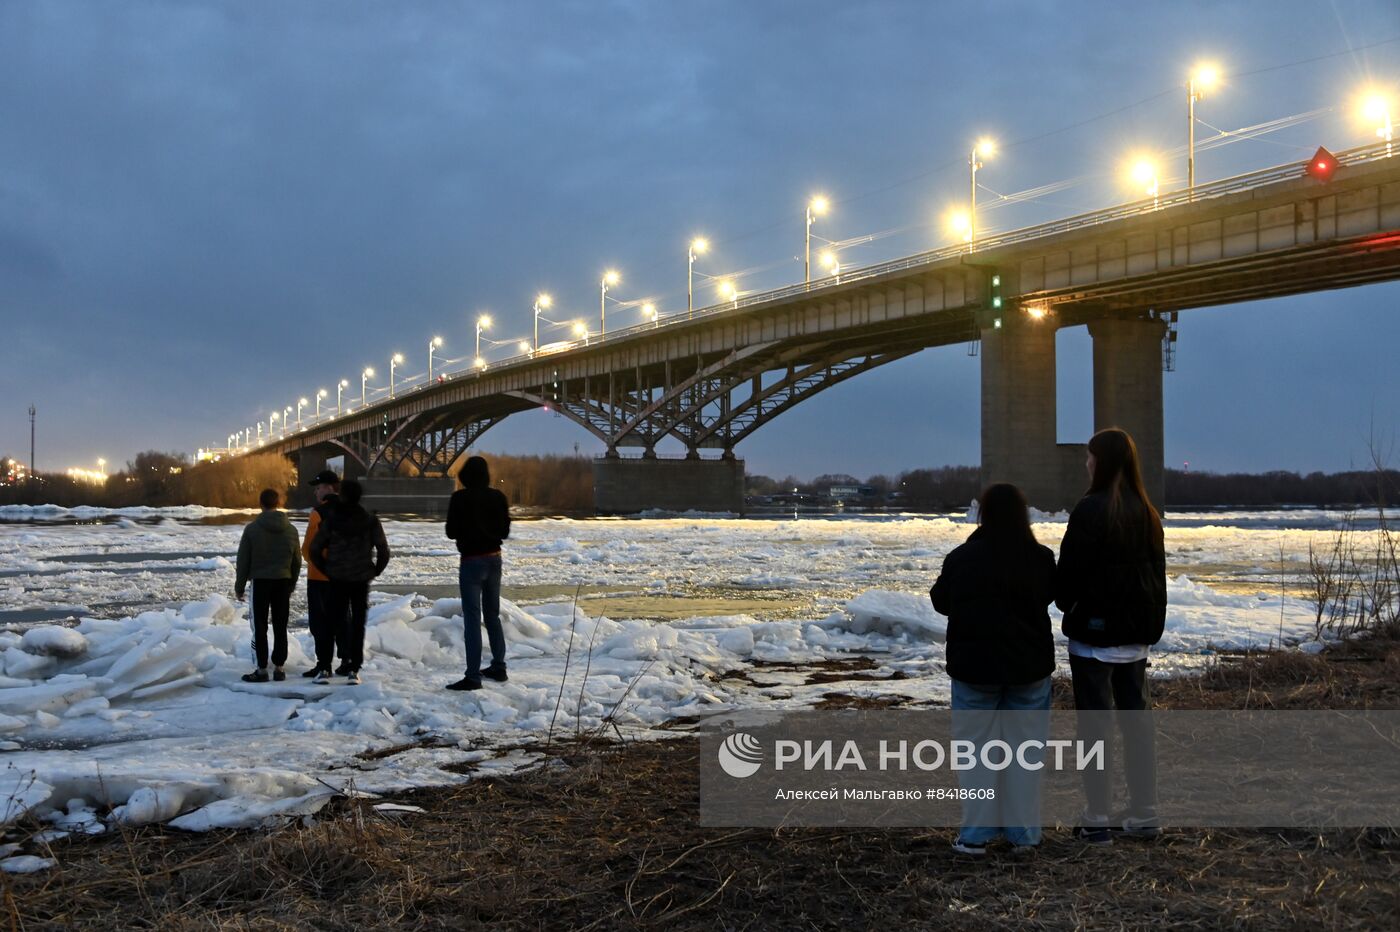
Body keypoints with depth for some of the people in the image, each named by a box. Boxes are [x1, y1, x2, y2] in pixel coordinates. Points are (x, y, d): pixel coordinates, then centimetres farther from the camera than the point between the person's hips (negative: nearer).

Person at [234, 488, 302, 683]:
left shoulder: (252, 529, -8)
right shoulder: (291, 530, 2)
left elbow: (243, 560, -4)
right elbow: (297, 562, 8)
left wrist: (239, 586, 6)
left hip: (260, 582, -3)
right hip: (283, 582, 3)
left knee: (260, 627, 2)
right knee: (280, 627, 7)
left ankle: (262, 670, 1)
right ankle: (279, 668, 10)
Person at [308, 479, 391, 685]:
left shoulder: (330, 519, -3)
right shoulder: (370, 521, -3)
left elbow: (315, 549, -4)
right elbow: (384, 551, -4)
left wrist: (326, 570, 7)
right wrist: (374, 571, 8)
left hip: (336, 580, 0)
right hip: (361, 579, 0)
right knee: (358, 623, 5)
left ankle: (324, 668, 5)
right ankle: (353, 670, 1)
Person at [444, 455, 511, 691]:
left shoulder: (460, 498, -14)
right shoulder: (497, 497, 0)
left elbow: (451, 531, -9)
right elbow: (504, 531, 6)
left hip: (471, 561, -5)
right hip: (494, 559, 5)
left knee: (472, 618, -4)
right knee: (492, 614, 18)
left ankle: (473, 676, -5)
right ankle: (498, 667, 25)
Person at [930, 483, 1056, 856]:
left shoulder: (961, 558, -12)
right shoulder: (1040, 559, -8)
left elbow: (940, 602, 3)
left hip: (974, 667, -1)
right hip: (1030, 667, 1)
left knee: (976, 747, 8)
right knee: (1025, 747, 11)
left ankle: (975, 834, 11)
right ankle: (1024, 833, 16)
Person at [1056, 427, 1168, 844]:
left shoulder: (1090, 510, -16)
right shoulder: (1146, 512, 6)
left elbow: (1071, 570, -14)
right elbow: (1157, 570, 12)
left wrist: (1066, 605, 6)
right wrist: (1152, 625, 18)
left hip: (1095, 630, -7)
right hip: (1137, 632, 7)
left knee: (1095, 722, -1)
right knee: (1135, 717, 13)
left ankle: (1098, 820, 2)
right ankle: (1144, 814, 20)